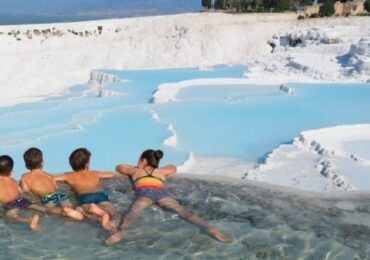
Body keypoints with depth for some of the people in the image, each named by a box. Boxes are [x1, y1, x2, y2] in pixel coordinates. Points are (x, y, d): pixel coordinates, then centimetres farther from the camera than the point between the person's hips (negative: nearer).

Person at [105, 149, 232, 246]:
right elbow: (173, 168, 59)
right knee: (184, 212, -13)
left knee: (132, 213, -28)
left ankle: (122, 230, -58)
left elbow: (119, 167, 54)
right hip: (162, 193, 2)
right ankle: (210, 229, -33)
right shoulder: (161, 171, 39)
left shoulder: (135, 170, 36)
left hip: (145, 193, -2)